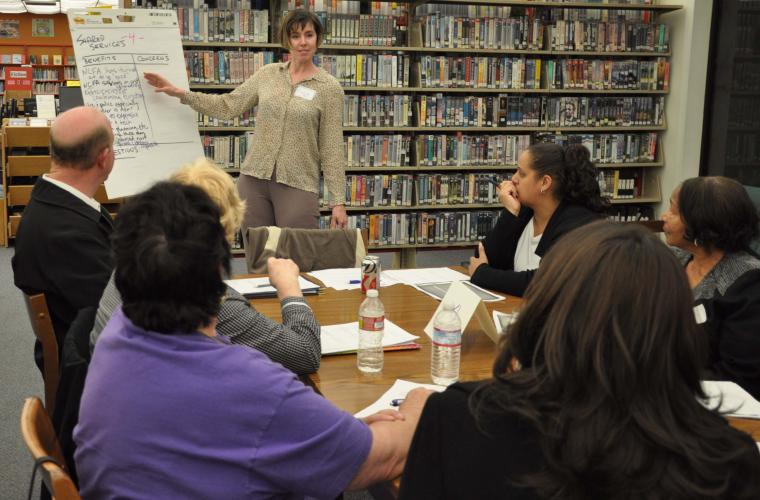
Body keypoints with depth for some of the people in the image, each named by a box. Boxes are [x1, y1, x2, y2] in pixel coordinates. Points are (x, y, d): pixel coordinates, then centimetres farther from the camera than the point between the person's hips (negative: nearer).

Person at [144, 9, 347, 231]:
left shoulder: (330, 87, -3)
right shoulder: (268, 74, 7)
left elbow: (331, 148, -4)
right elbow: (229, 106, 8)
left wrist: (338, 201, -8)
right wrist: (179, 93, 2)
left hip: (298, 185, -3)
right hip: (254, 178, 3)